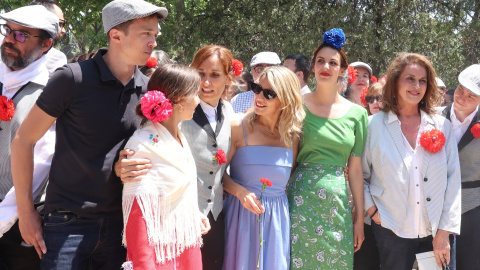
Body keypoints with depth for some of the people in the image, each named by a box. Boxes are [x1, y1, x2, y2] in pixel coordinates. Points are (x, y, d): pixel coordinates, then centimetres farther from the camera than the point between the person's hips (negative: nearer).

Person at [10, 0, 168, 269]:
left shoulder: (148, 89, 3)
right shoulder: (73, 78, -11)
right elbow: (23, 141, -6)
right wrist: (26, 211, -5)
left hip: (120, 223, 5)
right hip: (69, 223, -4)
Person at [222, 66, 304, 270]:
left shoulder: (293, 135, 3)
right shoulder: (240, 127, -8)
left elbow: (291, 177, 13)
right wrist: (240, 192, -21)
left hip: (278, 215, 3)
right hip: (242, 213, -3)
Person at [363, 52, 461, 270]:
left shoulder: (442, 126, 2)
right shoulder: (375, 125, -2)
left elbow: (453, 180, 0)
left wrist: (444, 232, -4)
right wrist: (371, 210, -8)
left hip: (434, 233, 2)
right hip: (391, 231, -2)